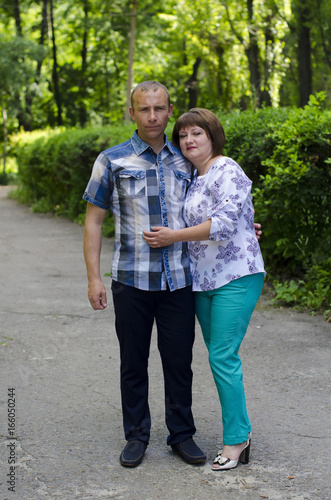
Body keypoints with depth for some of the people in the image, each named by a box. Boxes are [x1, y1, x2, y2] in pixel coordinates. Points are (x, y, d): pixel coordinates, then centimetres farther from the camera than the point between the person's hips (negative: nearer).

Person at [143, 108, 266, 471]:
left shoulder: (227, 171, -10)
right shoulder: (191, 177, 15)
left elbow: (224, 222, -21)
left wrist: (176, 236, -17)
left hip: (235, 278, -9)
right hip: (202, 280, 9)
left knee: (222, 357, -10)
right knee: (219, 356, 12)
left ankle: (236, 438, 2)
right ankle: (241, 428, 23)